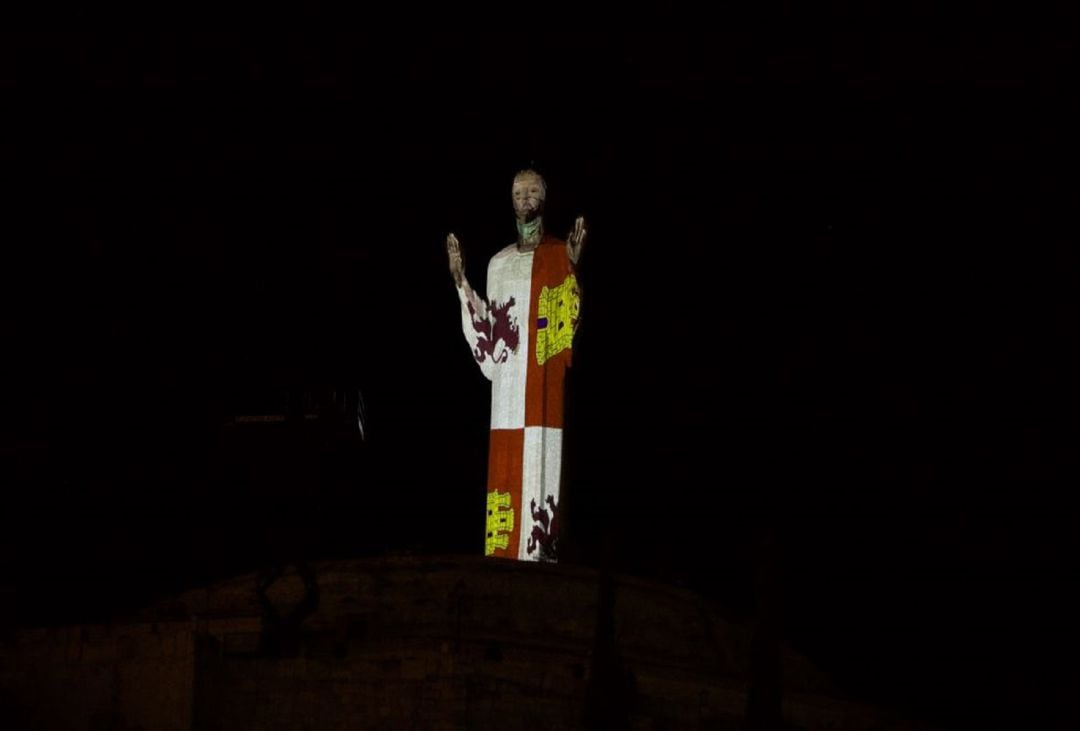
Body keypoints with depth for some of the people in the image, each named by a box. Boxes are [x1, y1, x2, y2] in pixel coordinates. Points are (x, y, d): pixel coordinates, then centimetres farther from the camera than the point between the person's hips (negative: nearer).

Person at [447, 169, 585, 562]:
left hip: (546, 395, -3)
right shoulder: (499, 264, 16)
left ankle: (540, 555, -8)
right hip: (507, 396, 3)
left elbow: (575, 326, -6)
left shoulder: (562, 256, 6)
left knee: (542, 477, -9)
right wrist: (461, 282, 12)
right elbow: (488, 348, 13)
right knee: (505, 482, -1)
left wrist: (574, 270, -19)